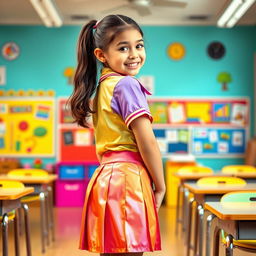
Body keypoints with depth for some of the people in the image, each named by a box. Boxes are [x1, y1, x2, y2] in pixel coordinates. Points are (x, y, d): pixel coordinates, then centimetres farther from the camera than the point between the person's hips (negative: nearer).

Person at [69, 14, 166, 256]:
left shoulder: (102, 86, 17)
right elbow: (146, 141, -14)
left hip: (106, 178, 9)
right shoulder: (127, 84, -9)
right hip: (128, 179, -9)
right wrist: (160, 186, -4)